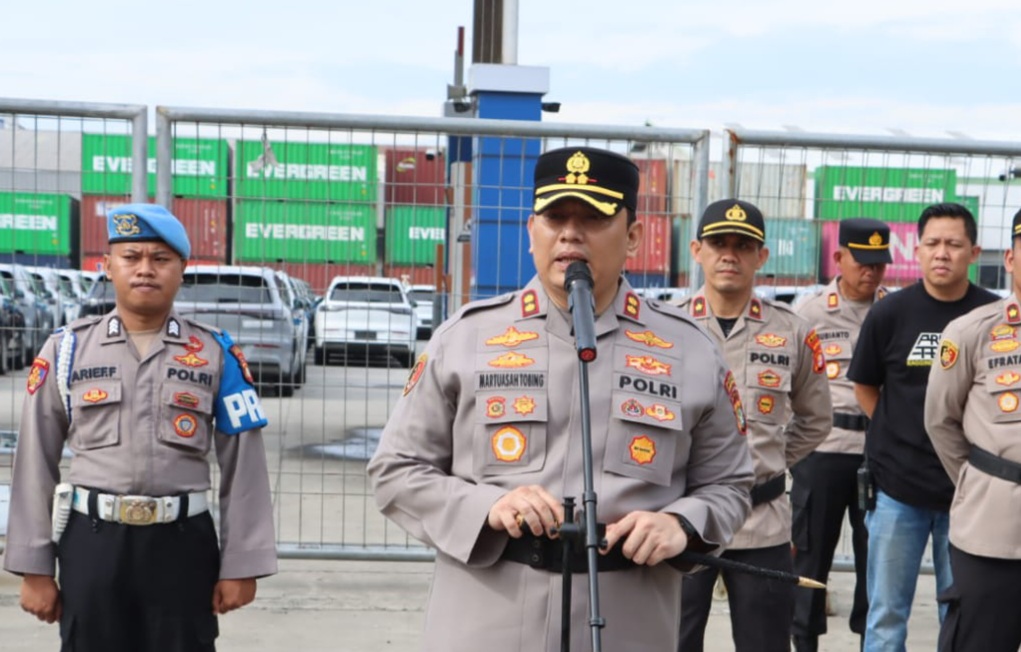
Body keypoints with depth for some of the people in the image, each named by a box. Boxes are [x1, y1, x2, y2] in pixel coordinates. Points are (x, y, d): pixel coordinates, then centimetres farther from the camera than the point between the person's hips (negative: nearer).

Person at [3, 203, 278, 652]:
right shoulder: (67, 350, 3)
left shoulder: (216, 354, 2)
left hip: (183, 542, 0)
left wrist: (241, 564, -2)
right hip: (92, 541, 1)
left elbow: (243, 466, 1)